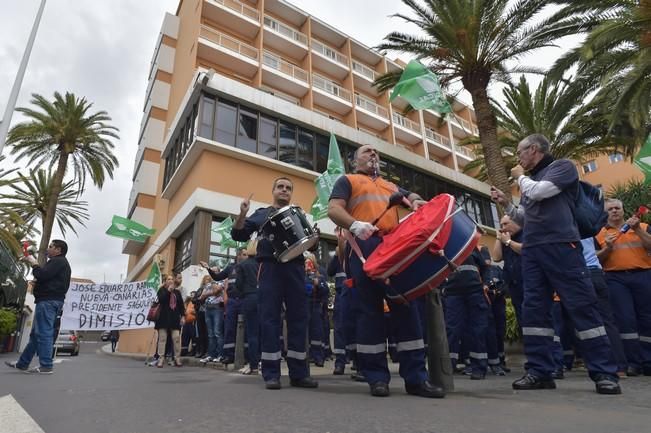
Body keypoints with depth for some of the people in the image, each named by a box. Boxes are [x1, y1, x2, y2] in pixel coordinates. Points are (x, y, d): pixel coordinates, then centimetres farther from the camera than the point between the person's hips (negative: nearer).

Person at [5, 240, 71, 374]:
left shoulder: (57, 261, -10)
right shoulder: (60, 263, 25)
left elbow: (42, 275, -20)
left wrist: (34, 263, -4)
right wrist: (35, 265, 13)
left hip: (48, 301, -11)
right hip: (51, 300, 11)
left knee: (43, 333, -9)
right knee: (35, 334, 16)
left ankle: (46, 366, -7)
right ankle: (22, 363, 24)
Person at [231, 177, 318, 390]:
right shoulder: (261, 214, 18)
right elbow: (238, 235, 8)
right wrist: (242, 214, -8)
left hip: (295, 269, 2)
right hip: (270, 269, -2)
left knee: (298, 319, 0)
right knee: (269, 319, -4)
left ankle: (299, 373, 7)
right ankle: (271, 374, 2)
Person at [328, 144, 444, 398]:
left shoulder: (392, 186, 34)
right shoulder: (348, 181, 18)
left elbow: (413, 198, 25)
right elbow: (334, 209, 2)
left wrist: (418, 202, -1)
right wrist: (354, 225, -18)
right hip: (365, 248, -4)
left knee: (406, 308, -1)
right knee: (371, 311, -4)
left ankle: (416, 377, 5)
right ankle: (377, 377, 3)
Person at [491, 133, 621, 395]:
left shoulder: (563, 167, 4)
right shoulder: (530, 180, 22)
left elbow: (538, 192, -13)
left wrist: (520, 177, 5)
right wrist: (505, 203, 12)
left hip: (561, 247, -6)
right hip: (532, 251, 7)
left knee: (582, 307, -4)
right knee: (533, 311, 2)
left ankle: (604, 373, 6)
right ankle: (539, 371, 6)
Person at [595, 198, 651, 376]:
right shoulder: (600, 234, 10)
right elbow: (596, 260, 6)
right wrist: (608, 248, -11)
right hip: (616, 278, -1)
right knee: (625, 320, -6)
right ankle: (633, 362, 1)